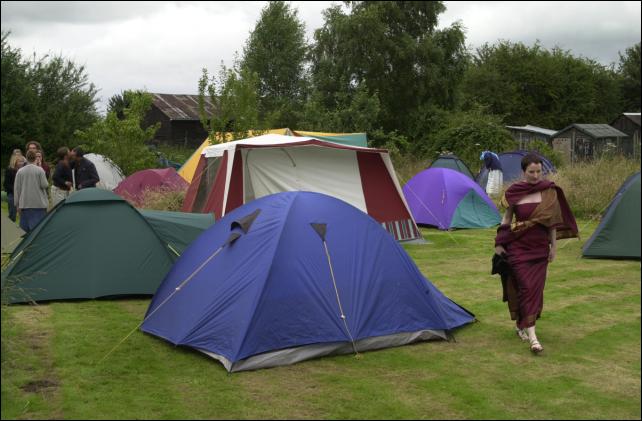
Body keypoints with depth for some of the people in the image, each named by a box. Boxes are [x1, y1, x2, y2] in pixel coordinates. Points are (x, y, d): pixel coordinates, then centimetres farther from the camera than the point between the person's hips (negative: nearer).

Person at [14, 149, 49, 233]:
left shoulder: (20, 171, 0)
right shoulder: (40, 170, -8)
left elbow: (17, 188, 3)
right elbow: (44, 185, -9)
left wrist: (17, 204, 9)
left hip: (25, 204, 3)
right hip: (39, 203, -3)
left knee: (26, 228, 9)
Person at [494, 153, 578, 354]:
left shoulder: (549, 191, 1)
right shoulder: (514, 192, -5)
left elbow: (552, 221, 7)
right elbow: (506, 219, 4)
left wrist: (553, 246, 8)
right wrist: (499, 243, 2)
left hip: (540, 246, 3)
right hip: (518, 246, -3)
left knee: (535, 288, 6)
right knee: (526, 286, -8)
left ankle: (521, 324, 26)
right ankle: (531, 335, -6)